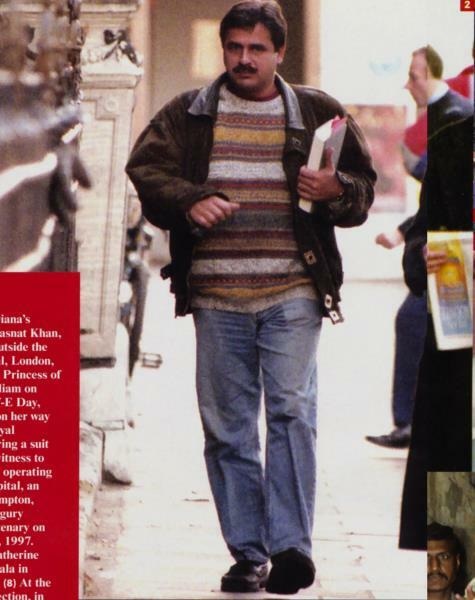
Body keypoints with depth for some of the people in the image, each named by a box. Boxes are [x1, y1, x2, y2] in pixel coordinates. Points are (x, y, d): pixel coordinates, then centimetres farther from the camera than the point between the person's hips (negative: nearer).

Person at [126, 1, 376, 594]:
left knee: (292, 410, -13)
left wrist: (335, 190, -9)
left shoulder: (317, 113, 10)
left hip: (292, 292, -2)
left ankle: (290, 544, -13)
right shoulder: (186, 115, 11)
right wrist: (189, 204, -13)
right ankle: (247, 552, 11)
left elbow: (363, 188, 14)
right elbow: (145, 171, 5)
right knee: (226, 424, 4)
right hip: (216, 295, 2)